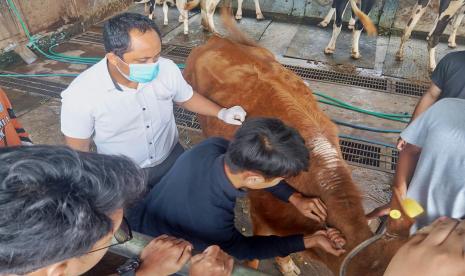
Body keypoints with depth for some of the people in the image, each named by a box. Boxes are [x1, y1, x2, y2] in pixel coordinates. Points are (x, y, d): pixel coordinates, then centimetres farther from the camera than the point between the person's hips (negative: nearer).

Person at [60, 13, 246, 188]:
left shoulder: (167, 69, -20)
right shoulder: (81, 95, -28)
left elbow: (186, 98, 2)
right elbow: (79, 151, -13)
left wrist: (221, 113, -9)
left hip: (171, 159, 3)